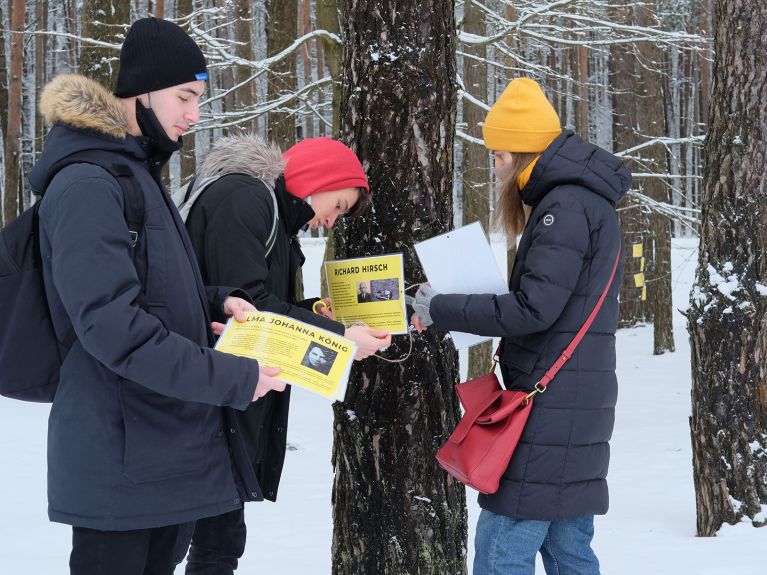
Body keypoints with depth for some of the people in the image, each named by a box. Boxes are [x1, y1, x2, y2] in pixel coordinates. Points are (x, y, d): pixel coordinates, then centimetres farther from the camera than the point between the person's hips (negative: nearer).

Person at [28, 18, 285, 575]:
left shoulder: (139, 173, 15)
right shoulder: (87, 185, -17)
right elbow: (112, 326, -25)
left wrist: (215, 301, 5)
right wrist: (232, 378, -22)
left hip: (172, 445, 9)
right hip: (121, 461, -9)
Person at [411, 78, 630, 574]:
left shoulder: (566, 207, -14)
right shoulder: (585, 202, 18)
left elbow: (533, 309, -21)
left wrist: (442, 310, -12)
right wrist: (451, 310, 10)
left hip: (550, 409, -10)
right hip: (575, 407, 10)